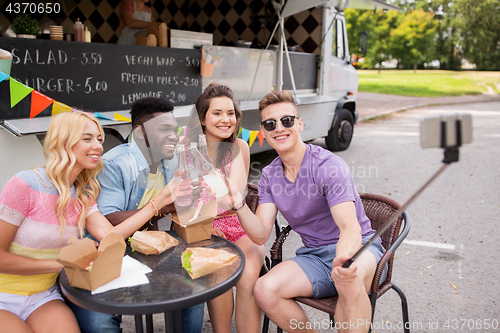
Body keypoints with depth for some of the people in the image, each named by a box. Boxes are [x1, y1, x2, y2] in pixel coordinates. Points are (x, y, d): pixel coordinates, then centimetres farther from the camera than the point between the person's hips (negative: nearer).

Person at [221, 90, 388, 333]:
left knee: (350, 280, -39)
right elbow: (261, 235, -4)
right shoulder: (269, 176, 3)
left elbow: (351, 228, -25)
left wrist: (343, 257, -48)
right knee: (264, 290, -21)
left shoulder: (328, 166, -16)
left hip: (356, 248, -4)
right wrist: (238, 204, -23)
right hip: (314, 256, 5)